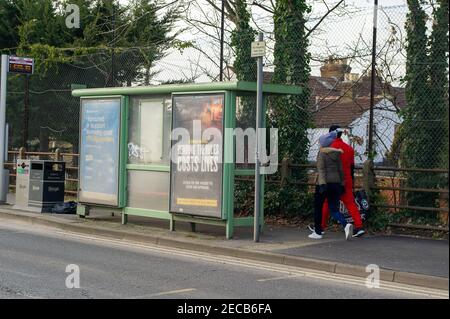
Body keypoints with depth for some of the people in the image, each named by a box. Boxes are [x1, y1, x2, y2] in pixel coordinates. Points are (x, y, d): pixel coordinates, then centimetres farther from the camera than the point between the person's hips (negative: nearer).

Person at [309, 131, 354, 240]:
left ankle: (317, 232, 14)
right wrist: (342, 184, 17)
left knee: (318, 207, 10)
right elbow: (340, 170, 12)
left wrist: (322, 184, -22)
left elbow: (321, 169, -16)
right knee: (334, 209, 7)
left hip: (324, 183, -5)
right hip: (336, 182, 5)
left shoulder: (321, 153, -6)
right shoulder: (337, 153, 11)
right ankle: (346, 225, -19)